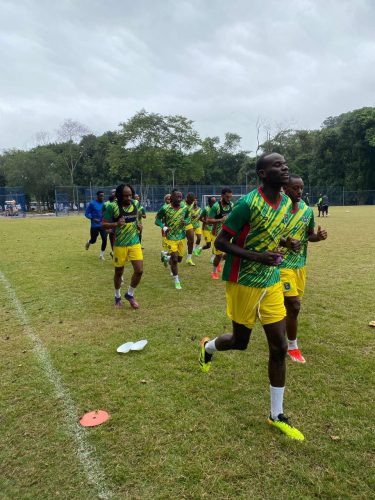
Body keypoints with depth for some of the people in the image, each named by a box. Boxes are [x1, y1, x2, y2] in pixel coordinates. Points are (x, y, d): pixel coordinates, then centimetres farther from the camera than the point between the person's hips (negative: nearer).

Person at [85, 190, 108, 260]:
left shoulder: (104, 204, 4)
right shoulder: (92, 203, -9)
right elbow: (86, 213, -7)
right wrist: (93, 218, -22)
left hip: (103, 225, 3)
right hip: (95, 226, -3)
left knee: (104, 240, -6)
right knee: (93, 240, 8)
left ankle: (101, 255, 10)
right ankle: (89, 242, 46)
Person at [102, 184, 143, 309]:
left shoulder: (135, 204, 3)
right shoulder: (112, 207, -14)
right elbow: (104, 224, -11)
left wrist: (138, 225, 3)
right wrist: (116, 224, -28)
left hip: (135, 243, 4)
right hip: (120, 244, -4)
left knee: (139, 270, -4)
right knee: (119, 272, 10)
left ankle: (130, 294, 20)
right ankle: (117, 297, 33)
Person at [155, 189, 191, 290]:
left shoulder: (185, 208, -4)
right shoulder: (165, 208, -15)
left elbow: (187, 218, 12)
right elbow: (157, 219, -5)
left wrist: (185, 222, -13)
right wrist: (164, 227, -23)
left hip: (181, 237, 4)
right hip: (171, 237, -4)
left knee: (179, 258, 14)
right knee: (175, 258, -8)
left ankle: (167, 259, 50)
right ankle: (176, 280, 12)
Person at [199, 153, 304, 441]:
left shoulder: (287, 203, 4)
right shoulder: (248, 203, -19)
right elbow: (221, 242, -15)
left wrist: (286, 242, -3)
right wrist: (256, 257, -27)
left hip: (273, 282, 6)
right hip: (244, 283, -6)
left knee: (279, 346, 5)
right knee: (240, 341, 11)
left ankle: (277, 415, 21)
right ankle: (208, 347, 47)